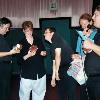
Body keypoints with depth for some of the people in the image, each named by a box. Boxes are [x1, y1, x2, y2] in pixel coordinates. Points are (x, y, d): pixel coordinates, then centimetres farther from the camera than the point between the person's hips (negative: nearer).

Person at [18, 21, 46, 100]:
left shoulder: (38, 39, 4)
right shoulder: (21, 43, -3)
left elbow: (43, 51, 17)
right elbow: (19, 60, -6)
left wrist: (43, 53, -6)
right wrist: (28, 55, -22)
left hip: (40, 72, 3)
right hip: (27, 74, -3)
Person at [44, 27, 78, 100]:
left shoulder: (56, 39, -6)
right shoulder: (52, 45, 19)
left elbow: (58, 55, -14)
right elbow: (54, 62, 20)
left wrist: (56, 72, -9)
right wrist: (53, 77, 21)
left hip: (70, 68, -9)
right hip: (62, 69, 9)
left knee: (71, 92, -6)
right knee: (61, 91, 16)